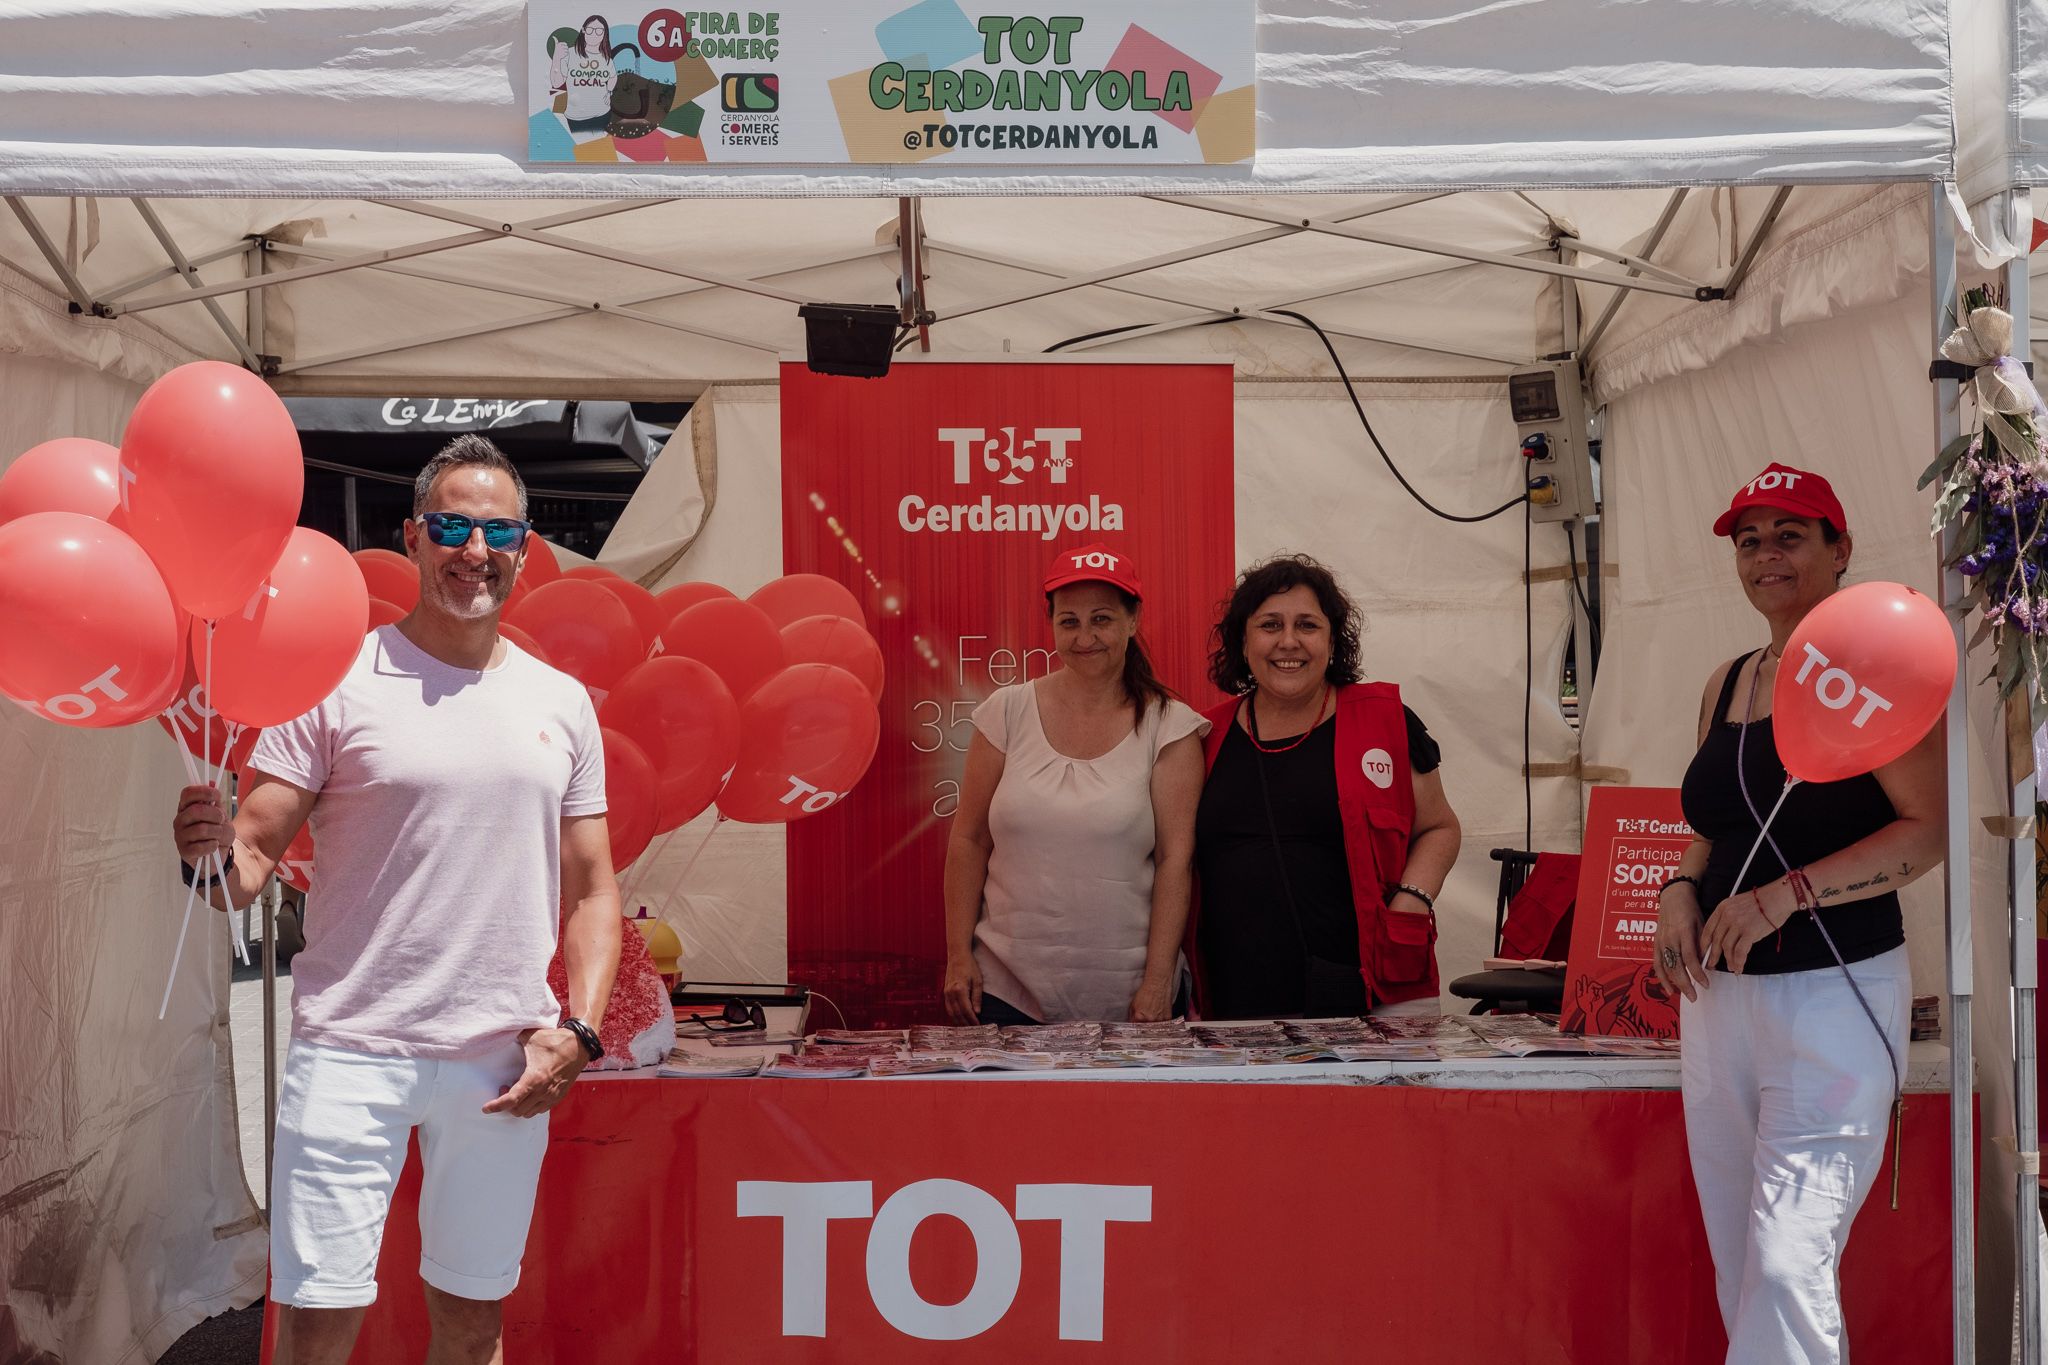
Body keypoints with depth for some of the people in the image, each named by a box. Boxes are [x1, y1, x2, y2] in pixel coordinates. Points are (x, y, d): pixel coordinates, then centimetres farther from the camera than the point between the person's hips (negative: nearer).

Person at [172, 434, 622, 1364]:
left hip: (505, 1062, 3)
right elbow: (252, 859, -5)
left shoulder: (561, 703, 9)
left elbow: (591, 889, 12)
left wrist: (577, 1030, -1)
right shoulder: (337, 683, -2)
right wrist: (211, 856, -28)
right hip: (352, 1048, -3)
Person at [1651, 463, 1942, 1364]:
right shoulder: (1727, 685, 15)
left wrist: (1785, 896, -20)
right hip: (1721, 995, 7)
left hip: (1834, 992, -7)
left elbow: (1929, 827, -14)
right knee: (1737, 1259, 10)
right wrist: (1681, 890, 2)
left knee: (1788, 1261, -14)